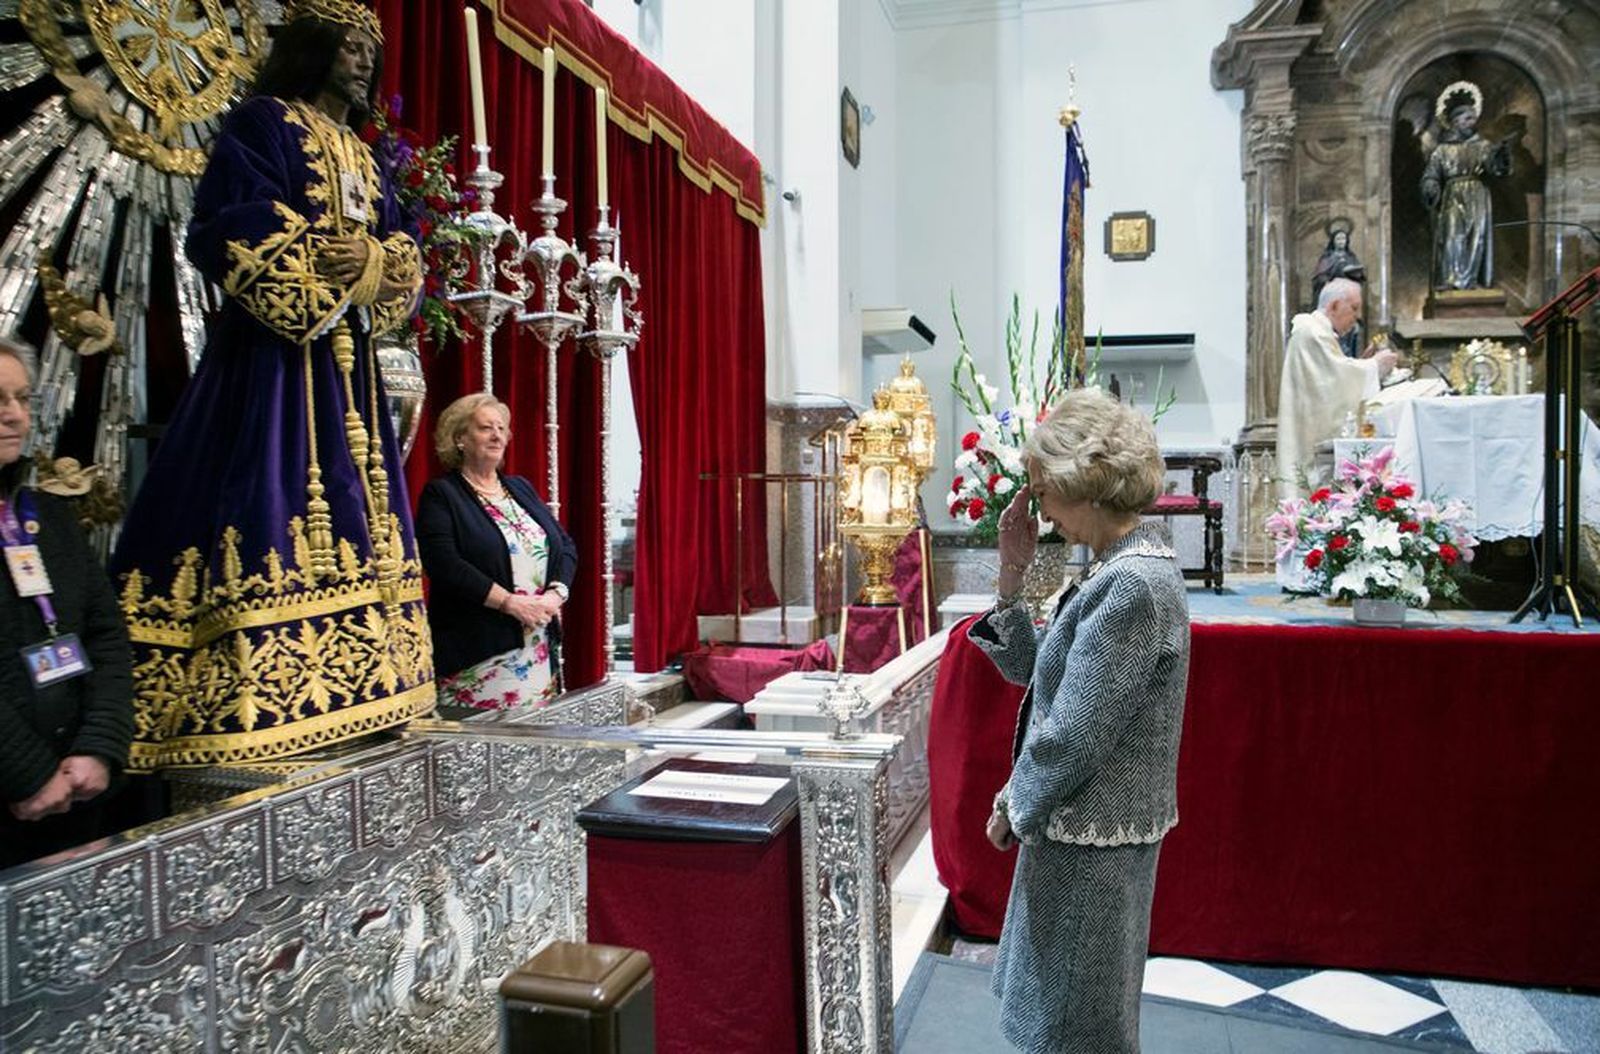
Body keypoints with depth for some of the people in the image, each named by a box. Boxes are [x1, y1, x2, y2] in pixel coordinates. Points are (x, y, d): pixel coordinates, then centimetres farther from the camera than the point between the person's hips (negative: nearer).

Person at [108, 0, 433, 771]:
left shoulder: (364, 159, 23)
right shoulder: (262, 123, 2)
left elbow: (401, 254, 16)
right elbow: (228, 231, -10)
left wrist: (370, 262, -5)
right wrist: (326, 257, -15)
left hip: (346, 359, 8)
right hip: (275, 347, -8)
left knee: (353, 512, 4)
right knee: (271, 509, -14)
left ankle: (347, 685, 8)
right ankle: (245, 705, -12)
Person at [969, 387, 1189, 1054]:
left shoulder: (1133, 584, -24)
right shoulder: (1122, 568, 6)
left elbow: (1075, 735, -25)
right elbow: (1034, 669, 10)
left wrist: (1013, 806, -10)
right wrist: (1013, 574, 1)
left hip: (1093, 836, -9)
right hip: (1080, 826, 9)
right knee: (1055, 1000, 24)